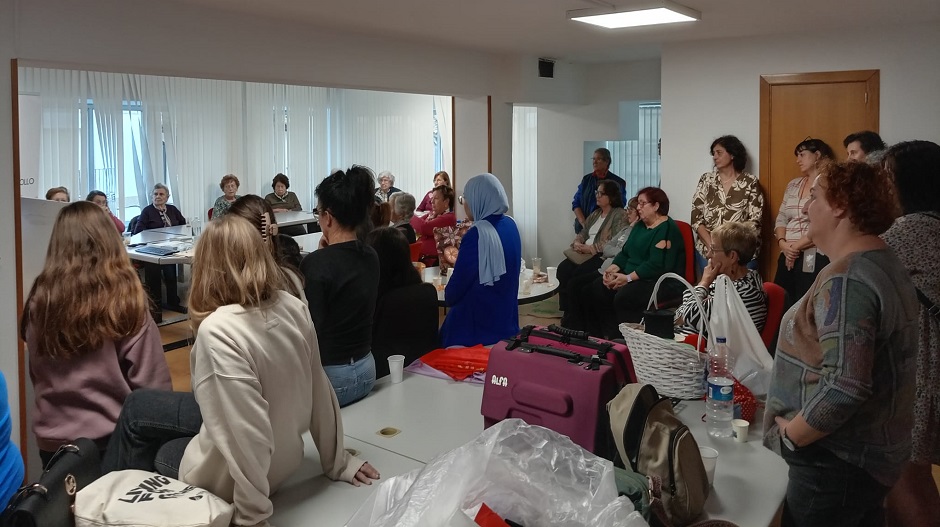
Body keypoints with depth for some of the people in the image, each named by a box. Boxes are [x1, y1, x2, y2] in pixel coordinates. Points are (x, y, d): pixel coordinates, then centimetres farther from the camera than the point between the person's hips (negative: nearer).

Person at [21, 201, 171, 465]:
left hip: (52, 438, 3)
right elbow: (151, 383, -14)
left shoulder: (39, 300, -7)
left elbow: (37, 374, 7)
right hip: (114, 438, -3)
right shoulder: (126, 298, -16)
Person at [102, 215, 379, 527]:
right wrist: (337, 463, 8)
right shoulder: (293, 308, -11)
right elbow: (320, 393, -3)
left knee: (136, 410, 20)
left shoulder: (218, 330, -33)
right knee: (137, 406, 24)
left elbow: (248, 433, -33)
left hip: (236, 474, -6)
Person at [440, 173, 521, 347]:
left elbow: (460, 279, -17)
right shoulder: (510, 225, 3)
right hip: (506, 318, 8)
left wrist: (449, 296, 3)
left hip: (476, 323, -8)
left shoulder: (478, 233, -23)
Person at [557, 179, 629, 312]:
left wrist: (590, 248, -16)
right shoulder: (595, 213, 23)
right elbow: (583, 233, 23)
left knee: (577, 275, -30)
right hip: (584, 254, 7)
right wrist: (577, 243, -2)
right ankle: (564, 308, -20)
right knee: (563, 269, -21)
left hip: (602, 256, -7)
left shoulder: (620, 215, -3)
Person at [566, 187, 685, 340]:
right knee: (596, 288, -9)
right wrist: (611, 270, -1)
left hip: (661, 281, -9)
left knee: (623, 297, -34)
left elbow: (657, 265, -22)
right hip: (634, 278, 9)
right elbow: (625, 253, 18)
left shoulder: (667, 229, -12)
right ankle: (609, 334, -7)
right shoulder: (640, 225, 18)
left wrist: (628, 278, -23)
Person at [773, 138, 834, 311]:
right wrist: (783, 244, -4)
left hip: (816, 258, -6)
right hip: (788, 258, 6)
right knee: (782, 306, 5)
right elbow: (781, 219, 13)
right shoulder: (793, 185, 17)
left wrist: (796, 246, -11)